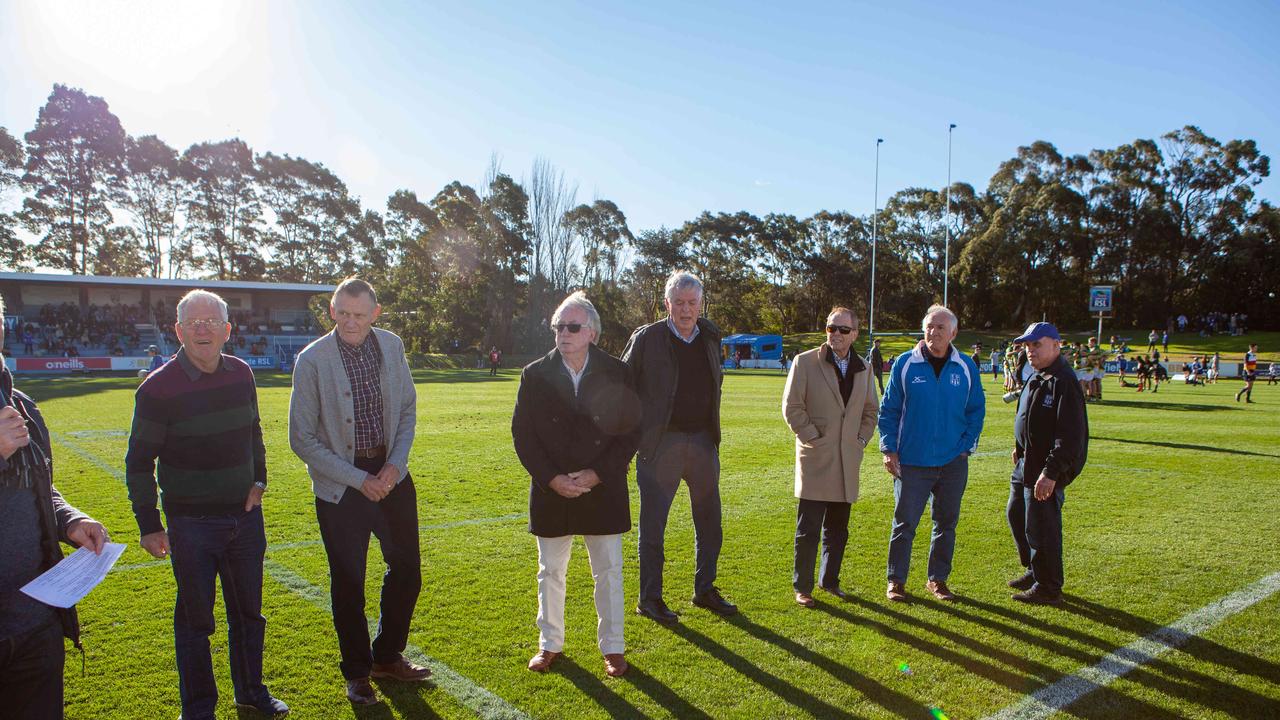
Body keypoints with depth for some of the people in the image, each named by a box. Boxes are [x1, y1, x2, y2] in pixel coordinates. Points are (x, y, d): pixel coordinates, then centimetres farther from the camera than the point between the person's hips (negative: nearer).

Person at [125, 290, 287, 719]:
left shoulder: (241, 375, 1)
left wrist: (259, 479, 6)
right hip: (192, 524, -4)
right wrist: (148, 525, -9)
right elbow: (139, 462, -7)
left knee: (248, 611, 16)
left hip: (246, 515, 4)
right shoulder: (159, 388, -13)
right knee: (195, 619, 7)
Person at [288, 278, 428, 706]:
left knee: (407, 570, 12)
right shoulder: (312, 360, -14)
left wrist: (395, 465, -6)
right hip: (340, 485, -4)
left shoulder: (391, 346, -2)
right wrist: (359, 479, -14)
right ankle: (356, 672, 28)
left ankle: (388, 656, 34)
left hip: (390, 475, 4)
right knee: (348, 582, 7)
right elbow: (302, 439, -11)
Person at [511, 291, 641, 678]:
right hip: (551, 491, 1)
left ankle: (612, 647, 25)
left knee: (608, 573, 9)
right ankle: (550, 643, 32)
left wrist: (598, 473, -13)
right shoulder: (535, 375, -3)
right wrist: (552, 478, -11)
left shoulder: (617, 373, -5)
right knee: (550, 573, 14)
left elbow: (631, 430, -4)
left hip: (603, 490, -1)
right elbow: (522, 433, -1)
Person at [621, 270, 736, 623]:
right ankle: (649, 599, 16)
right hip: (660, 443, -5)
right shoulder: (647, 338, -8)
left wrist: (713, 429, 14)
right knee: (653, 525, 3)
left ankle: (705, 590, 31)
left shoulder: (710, 336, 7)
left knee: (710, 522, 14)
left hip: (703, 441, 5)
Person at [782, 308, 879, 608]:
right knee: (808, 530, -1)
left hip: (848, 461, 5)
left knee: (837, 529, 14)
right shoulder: (805, 362, -5)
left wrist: (862, 439, 7)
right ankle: (802, 586, 11)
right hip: (815, 459, -5)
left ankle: (830, 580, 29)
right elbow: (791, 406, -6)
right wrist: (813, 438, -10)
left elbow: (871, 410, 19)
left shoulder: (863, 369, 10)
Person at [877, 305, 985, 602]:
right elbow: (888, 410, 0)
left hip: (953, 463, 3)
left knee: (946, 523, 13)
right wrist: (889, 449, -6)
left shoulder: (966, 367, 1)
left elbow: (976, 410, 10)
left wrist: (967, 445, 0)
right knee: (905, 523, 3)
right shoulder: (905, 364, -4)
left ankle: (938, 579, 28)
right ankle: (896, 581, 16)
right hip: (912, 462, -2)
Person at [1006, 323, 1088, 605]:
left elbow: (1070, 436, -25)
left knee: (1040, 527, -2)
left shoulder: (1064, 383, -20)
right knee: (1015, 514, 21)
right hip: (1027, 464, 10)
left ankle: (1048, 588, 12)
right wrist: (1020, 447, 22)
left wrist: (1051, 472, -27)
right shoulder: (1035, 379, 12)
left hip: (1047, 471, -10)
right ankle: (1035, 571, 37)